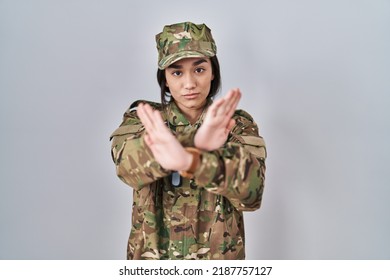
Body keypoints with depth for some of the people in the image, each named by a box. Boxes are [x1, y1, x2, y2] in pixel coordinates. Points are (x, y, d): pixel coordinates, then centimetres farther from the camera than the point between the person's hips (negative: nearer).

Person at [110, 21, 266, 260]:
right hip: (152, 254, 1)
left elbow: (251, 190, -25)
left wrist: (188, 159, -42)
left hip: (218, 255, 0)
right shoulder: (142, 118, -5)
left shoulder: (238, 124, -7)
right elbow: (127, 163, -26)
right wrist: (195, 144, -42)